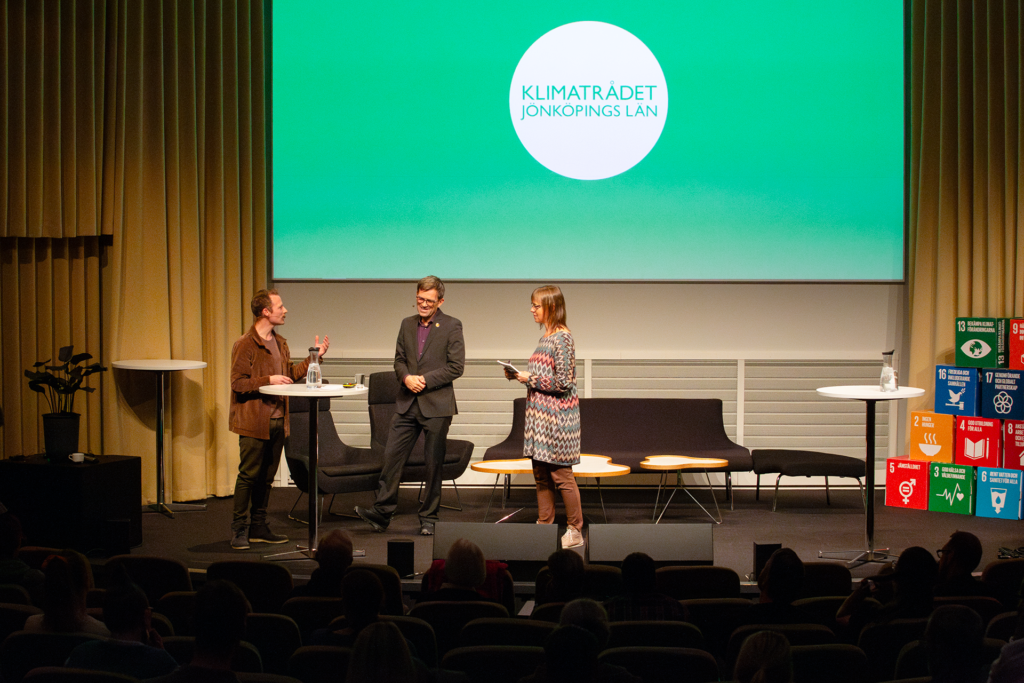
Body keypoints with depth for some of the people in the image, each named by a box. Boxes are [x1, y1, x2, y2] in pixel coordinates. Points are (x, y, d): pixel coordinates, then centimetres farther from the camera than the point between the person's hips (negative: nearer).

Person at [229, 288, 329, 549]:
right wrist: (268, 380, -22)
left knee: (266, 477, 11)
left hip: (277, 421, 8)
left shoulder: (280, 343, 15)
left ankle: (259, 527, 18)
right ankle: (239, 529, 4)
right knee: (248, 475, -4)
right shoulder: (245, 344, -11)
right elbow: (238, 383, -14)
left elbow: (290, 374, 21)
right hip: (254, 422, -8)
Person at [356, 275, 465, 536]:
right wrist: (407, 377, -8)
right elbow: (399, 359, 14)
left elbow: (456, 366, -8)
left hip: (437, 406, -4)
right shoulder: (407, 324, 11)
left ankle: (428, 518, 13)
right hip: (407, 404, 4)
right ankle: (382, 512, 7)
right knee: (392, 455, 0)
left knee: (433, 463, 3)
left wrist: (425, 380, -14)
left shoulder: (451, 326, -4)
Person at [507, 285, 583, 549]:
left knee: (561, 474, -3)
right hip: (541, 415, 9)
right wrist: (519, 375, 6)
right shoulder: (547, 337, 13)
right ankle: (544, 526, 19)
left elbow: (563, 382, -19)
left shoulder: (562, 338, -15)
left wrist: (531, 378, -13)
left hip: (556, 418, -9)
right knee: (541, 475, 12)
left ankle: (575, 531, 5)